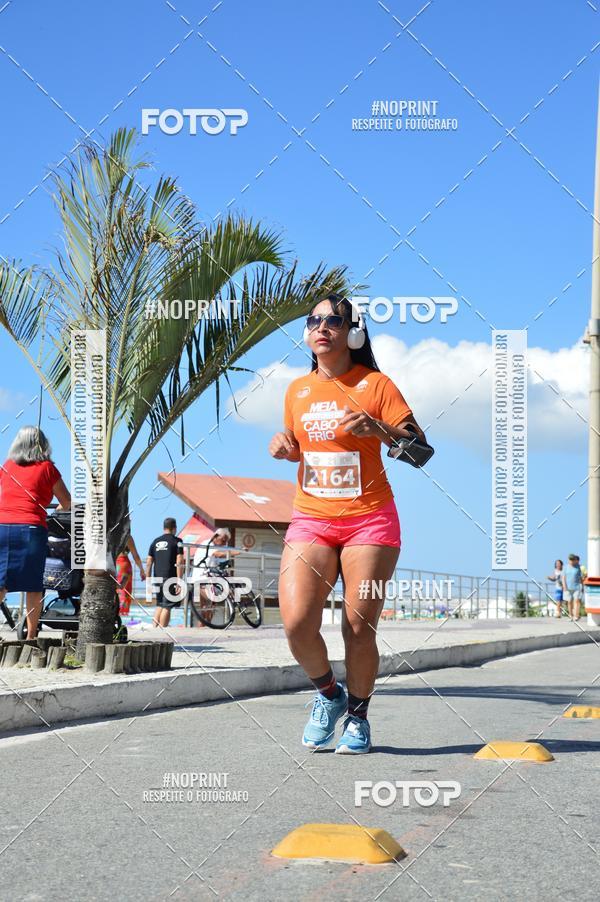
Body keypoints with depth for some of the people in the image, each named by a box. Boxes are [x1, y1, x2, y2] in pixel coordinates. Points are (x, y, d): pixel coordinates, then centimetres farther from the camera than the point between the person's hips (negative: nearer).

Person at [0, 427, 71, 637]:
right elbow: (67, 504, 13)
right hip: (30, 528, -3)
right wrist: (60, 507, 35)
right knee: (33, 585, 4)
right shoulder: (46, 468, 8)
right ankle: (31, 635, 4)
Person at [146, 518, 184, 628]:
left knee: (159, 606, 18)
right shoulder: (177, 541, -2)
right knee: (167, 607, -5)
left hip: (158, 579, 6)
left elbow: (148, 563, 11)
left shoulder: (155, 542, 13)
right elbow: (179, 563, -10)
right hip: (170, 578, -5)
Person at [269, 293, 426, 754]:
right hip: (311, 520, 3)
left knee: (359, 627, -4)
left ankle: (358, 716, 18)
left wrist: (378, 428, -23)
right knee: (296, 623, -13)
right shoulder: (297, 390, 12)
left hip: (369, 520, -3)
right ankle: (329, 694, 14)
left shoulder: (375, 384, -2)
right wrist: (283, 448, 5)